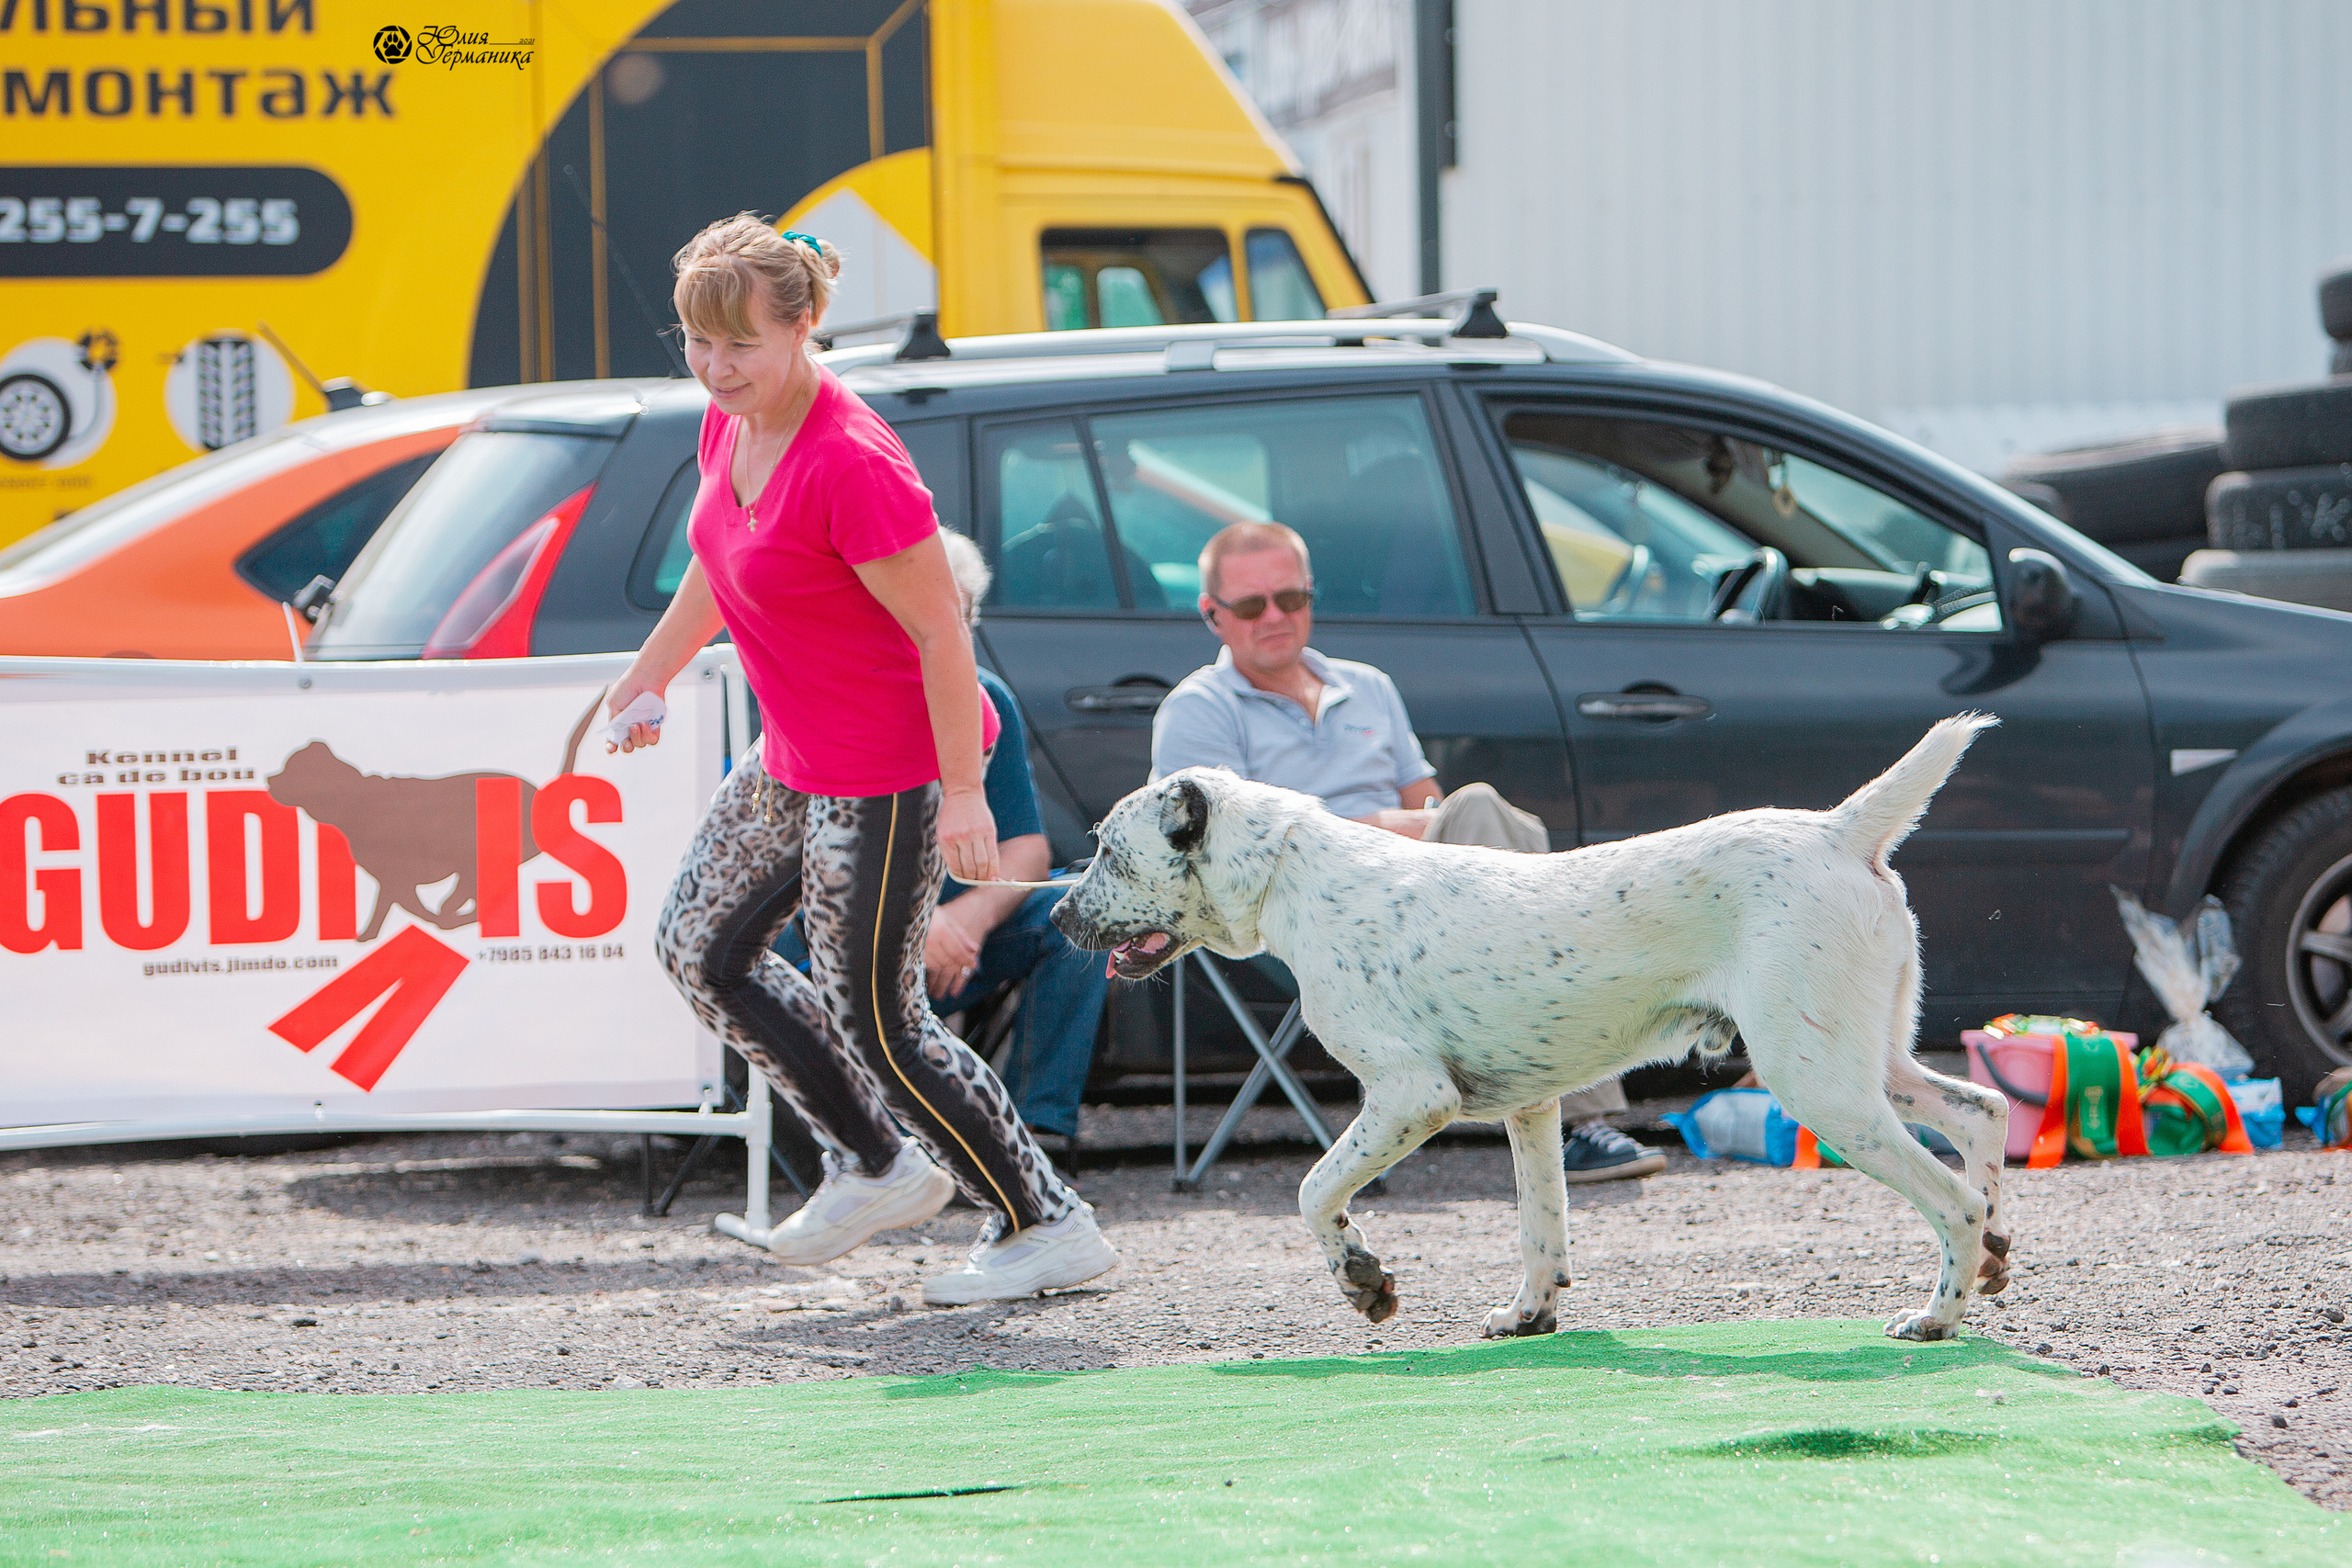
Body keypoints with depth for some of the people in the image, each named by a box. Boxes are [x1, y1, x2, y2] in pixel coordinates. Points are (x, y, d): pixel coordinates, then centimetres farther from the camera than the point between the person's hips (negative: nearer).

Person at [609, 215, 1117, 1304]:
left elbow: (941, 632, -24)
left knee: (876, 1019, -4)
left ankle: (1049, 1227, 10)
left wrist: (961, 795, -23)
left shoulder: (850, 465, -28)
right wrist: (651, 674, 30)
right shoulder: (732, 421, -1)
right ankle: (877, 1167, 25)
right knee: (699, 949, 14)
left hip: (887, 772, -10)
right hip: (797, 756, 10)